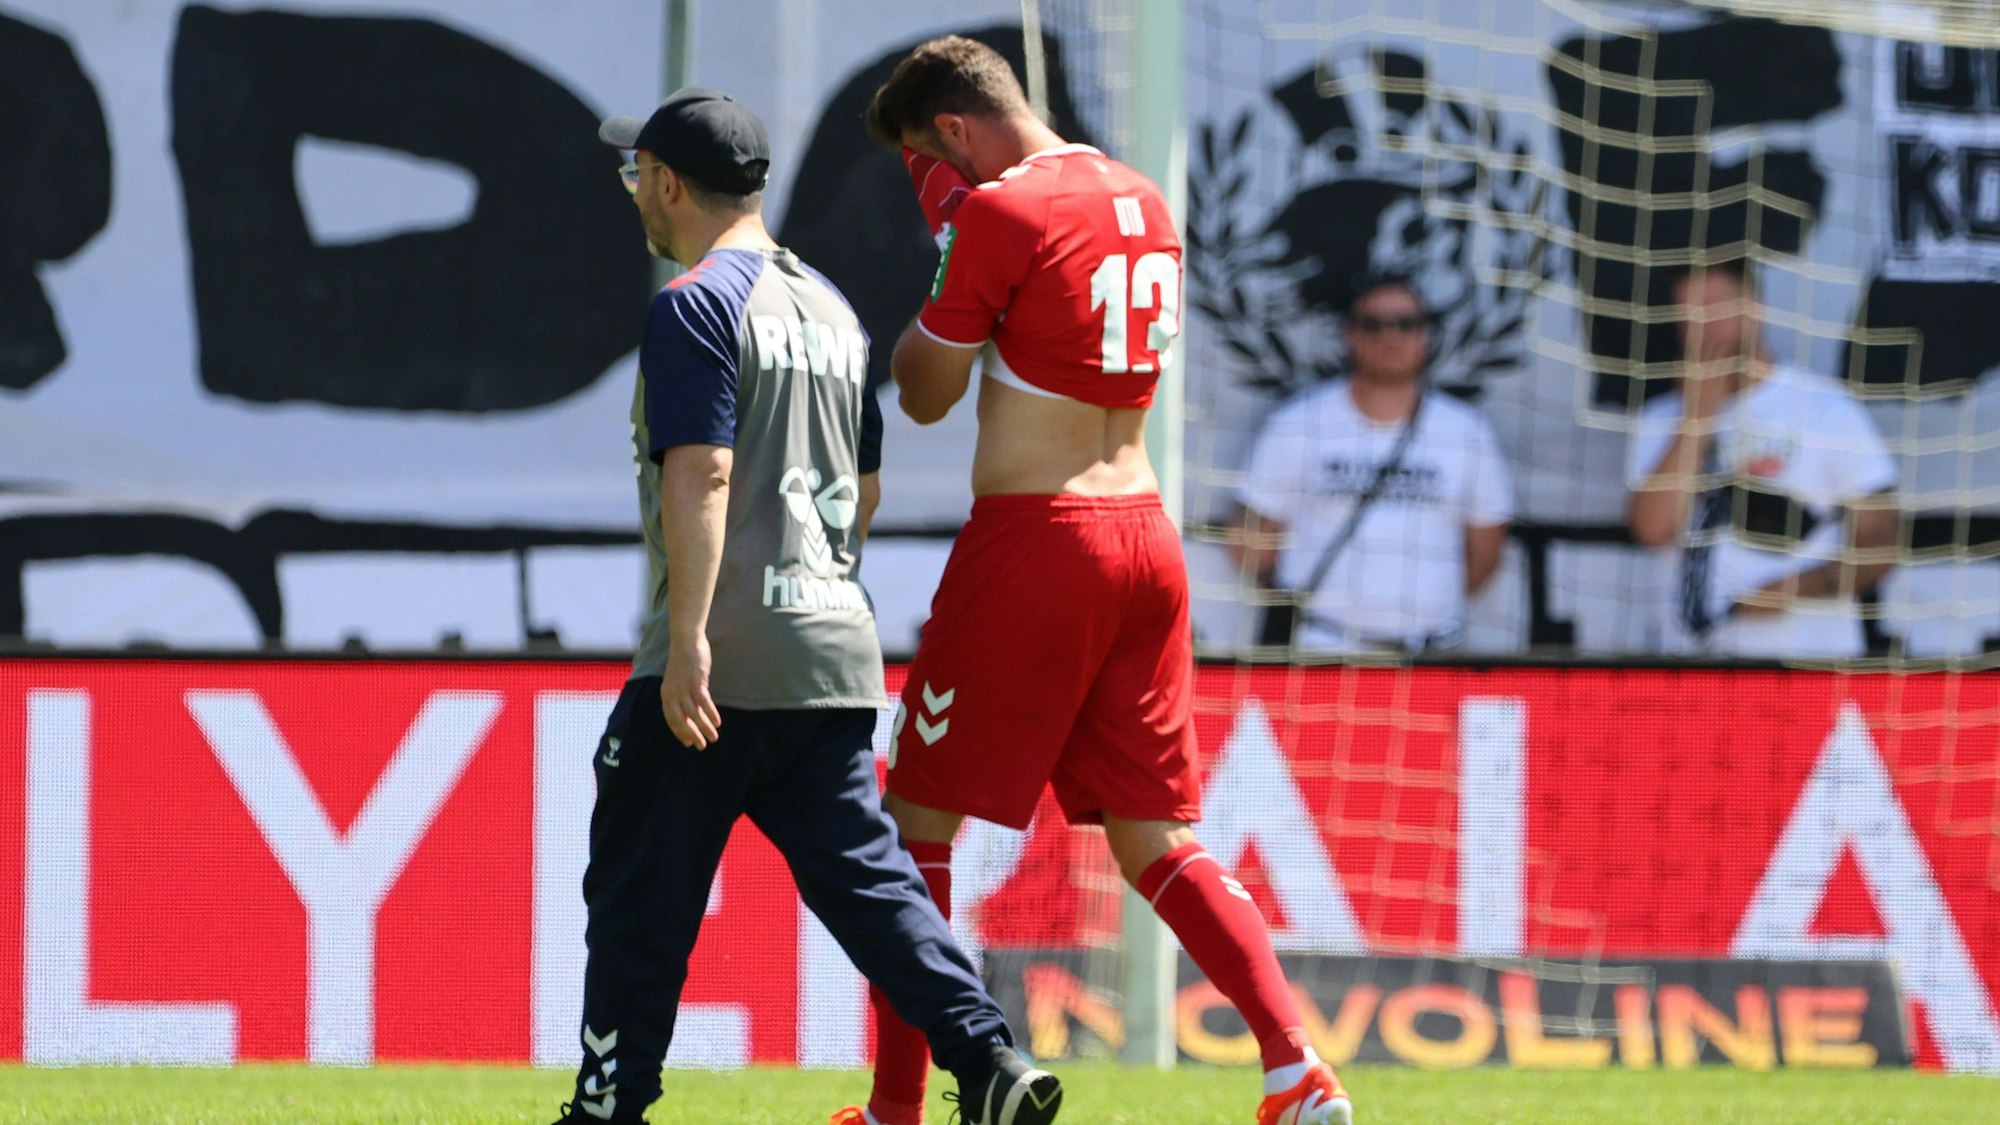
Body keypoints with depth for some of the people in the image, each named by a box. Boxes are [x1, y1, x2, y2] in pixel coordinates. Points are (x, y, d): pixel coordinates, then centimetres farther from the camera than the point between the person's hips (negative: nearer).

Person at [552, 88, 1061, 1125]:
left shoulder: (696, 305, -8)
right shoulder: (829, 307, 19)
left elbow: (701, 475, -18)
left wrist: (688, 637, -22)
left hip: (720, 662, -8)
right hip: (834, 651, 8)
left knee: (640, 888, 1)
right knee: (863, 874, 5)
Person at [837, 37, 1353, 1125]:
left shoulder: (998, 214, -11)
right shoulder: (1142, 203, 13)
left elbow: (924, 393, -3)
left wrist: (944, 250, 8)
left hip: (1031, 544, -7)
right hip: (1147, 541, 7)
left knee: (917, 819, 5)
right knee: (1156, 840, 9)